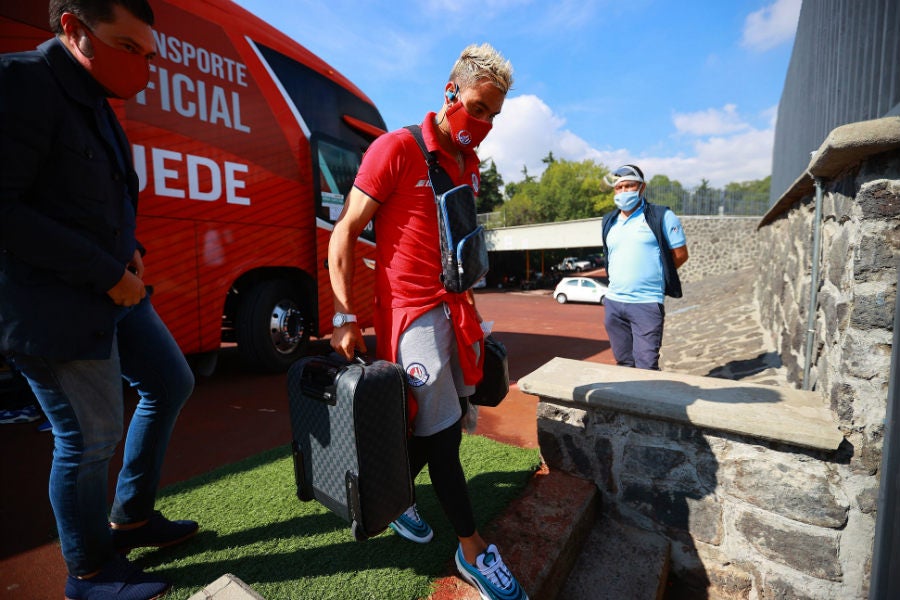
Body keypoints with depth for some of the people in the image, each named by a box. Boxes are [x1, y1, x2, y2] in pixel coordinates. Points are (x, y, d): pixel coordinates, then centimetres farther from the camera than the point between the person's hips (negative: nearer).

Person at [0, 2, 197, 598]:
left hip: (116, 293, 9)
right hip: (55, 307, -9)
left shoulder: (95, 103, 14)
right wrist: (107, 273, -19)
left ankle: (131, 518, 34)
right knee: (90, 438, 2)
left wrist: (129, 250, 3)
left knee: (172, 384, 16)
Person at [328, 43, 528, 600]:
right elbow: (345, 232, -8)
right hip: (410, 309, -7)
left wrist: (467, 303, 17)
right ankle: (473, 548, 16)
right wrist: (346, 316, -14)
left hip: (455, 308, 7)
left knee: (440, 422, 12)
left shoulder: (471, 164, 15)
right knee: (441, 428, -2)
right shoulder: (397, 148, -6)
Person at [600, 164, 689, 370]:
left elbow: (680, 254, -2)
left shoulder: (661, 217, -3)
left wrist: (655, 273, 2)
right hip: (613, 302, 6)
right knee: (624, 364, 16)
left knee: (647, 366, -6)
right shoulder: (609, 221, 13)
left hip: (646, 304, -5)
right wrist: (620, 278, 11)